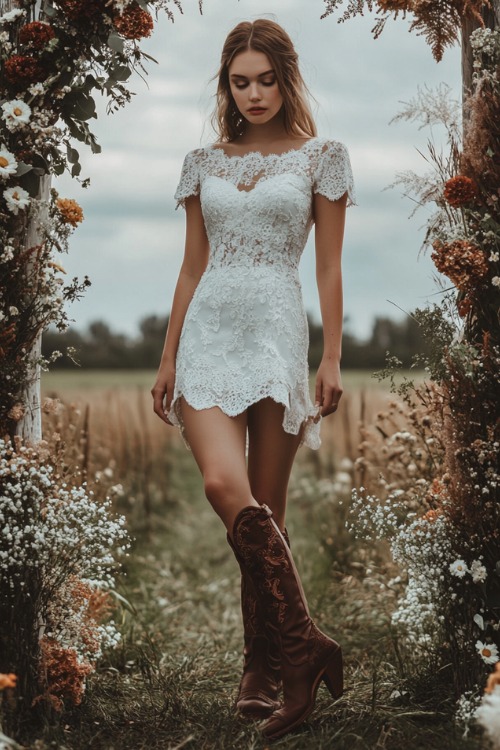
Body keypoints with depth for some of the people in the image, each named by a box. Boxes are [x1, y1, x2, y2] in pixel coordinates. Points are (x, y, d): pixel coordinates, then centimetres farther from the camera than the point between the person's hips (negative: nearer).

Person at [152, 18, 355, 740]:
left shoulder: (320, 156, 6)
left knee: (265, 505, -1)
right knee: (225, 485, -19)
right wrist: (168, 357, 13)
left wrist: (332, 358, -2)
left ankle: (263, 668, 10)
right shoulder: (205, 162, 14)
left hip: (278, 331, -2)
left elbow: (329, 267, 4)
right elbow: (191, 268, 16)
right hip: (208, 332, 2)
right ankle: (302, 643, -12)